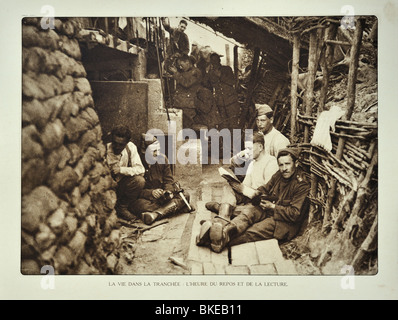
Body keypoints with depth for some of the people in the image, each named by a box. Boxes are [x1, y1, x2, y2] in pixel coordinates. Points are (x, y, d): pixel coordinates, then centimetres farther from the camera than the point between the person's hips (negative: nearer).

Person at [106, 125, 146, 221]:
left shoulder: (130, 147, -8)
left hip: (121, 185, 3)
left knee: (140, 180, -23)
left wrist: (121, 169, -27)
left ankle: (122, 207, -3)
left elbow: (140, 169, -14)